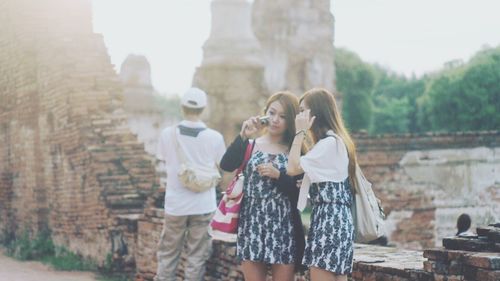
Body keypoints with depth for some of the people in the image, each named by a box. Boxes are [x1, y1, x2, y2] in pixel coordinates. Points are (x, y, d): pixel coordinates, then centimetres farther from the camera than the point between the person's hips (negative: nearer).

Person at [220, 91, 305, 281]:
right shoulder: (250, 146, 8)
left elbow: (301, 192, -4)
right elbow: (226, 166, -11)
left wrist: (278, 175, -15)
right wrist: (243, 136, -16)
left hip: (283, 227, -1)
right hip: (252, 224, 1)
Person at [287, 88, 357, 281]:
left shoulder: (329, 142, -12)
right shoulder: (335, 140, 20)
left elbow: (292, 168, -15)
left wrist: (300, 132, -9)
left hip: (328, 219, -10)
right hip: (335, 219, 10)